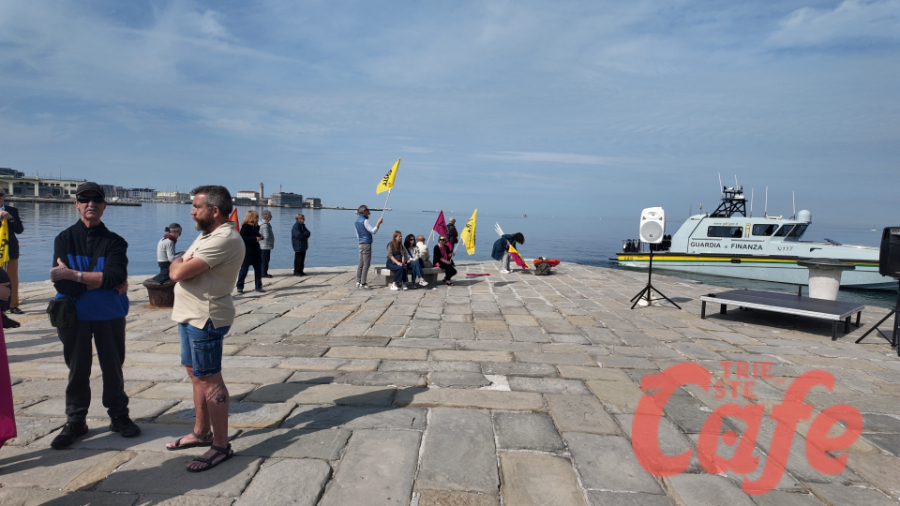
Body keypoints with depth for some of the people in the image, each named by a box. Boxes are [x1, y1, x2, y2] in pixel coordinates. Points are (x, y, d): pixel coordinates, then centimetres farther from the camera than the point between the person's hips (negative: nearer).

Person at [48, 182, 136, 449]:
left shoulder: (114, 242, -2)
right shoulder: (64, 239, 0)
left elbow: (115, 277, -19)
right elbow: (62, 284, -12)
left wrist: (73, 274, -18)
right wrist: (100, 281, -17)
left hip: (110, 315, 0)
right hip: (74, 316, 1)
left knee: (113, 367, 10)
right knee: (77, 370, 11)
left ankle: (118, 416, 25)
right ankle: (75, 422, 25)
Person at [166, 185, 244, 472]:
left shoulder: (224, 239, -21)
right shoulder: (207, 235, 16)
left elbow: (178, 272, -24)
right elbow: (176, 268, 15)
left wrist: (178, 264, -2)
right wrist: (181, 264, -7)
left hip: (205, 319, -10)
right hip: (191, 316, 10)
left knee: (209, 379, -4)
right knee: (195, 373, 18)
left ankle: (221, 446, 6)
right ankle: (201, 432, 33)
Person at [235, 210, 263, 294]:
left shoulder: (256, 226, 12)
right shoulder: (245, 226, -12)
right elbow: (242, 237, -23)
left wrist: (260, 237, 4)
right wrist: (255, 239, -25)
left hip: (256, 252, 8)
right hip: (247, 252, -8)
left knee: (258, 269, 8)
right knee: (244, 269, 0)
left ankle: (258, 287, 17)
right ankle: (240, 288, 9)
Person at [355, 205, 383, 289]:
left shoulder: (357, 221, 14)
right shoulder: (364, 220, -14)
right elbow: (373, 231, -16)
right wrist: (378, 223, -9)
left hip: (361, 244, 9)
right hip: (366, 243, -9)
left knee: (361, 264, 12)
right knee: (366, 264, -5)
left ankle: (358, 282, 14)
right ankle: (363, 283, -5)